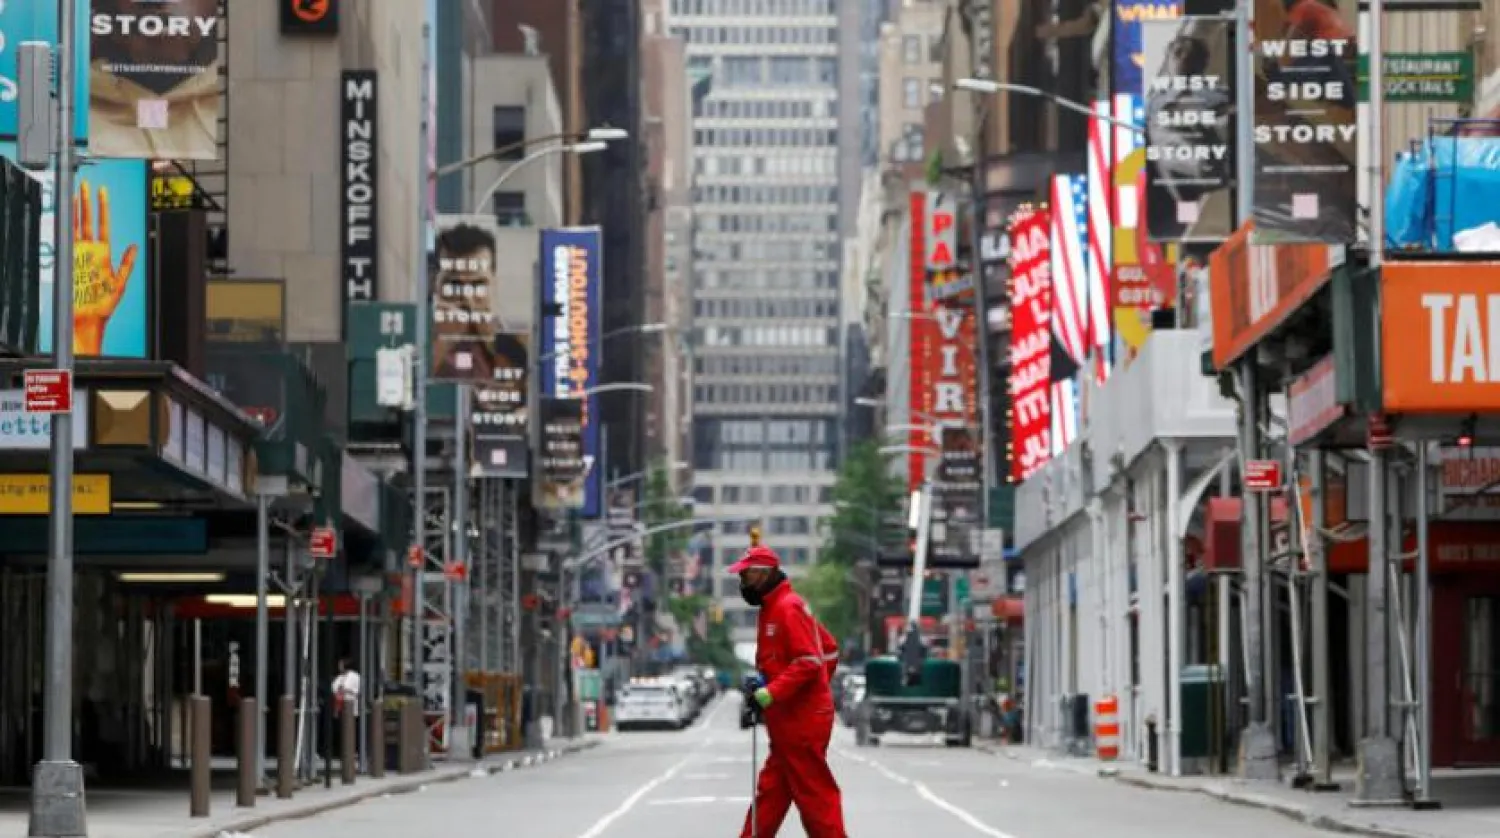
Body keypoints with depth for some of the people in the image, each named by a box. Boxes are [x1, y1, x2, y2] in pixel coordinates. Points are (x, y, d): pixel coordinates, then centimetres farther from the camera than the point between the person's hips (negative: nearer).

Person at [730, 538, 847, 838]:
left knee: (815, 797, -5)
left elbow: (809, 662, -23)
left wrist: (770, 693, -25)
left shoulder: (788, 608, -14)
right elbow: (828, 650, 21)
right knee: (770, 795, 12)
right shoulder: (774, 607, 16)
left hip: (801, 723, -10)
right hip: (790, 723, 10)